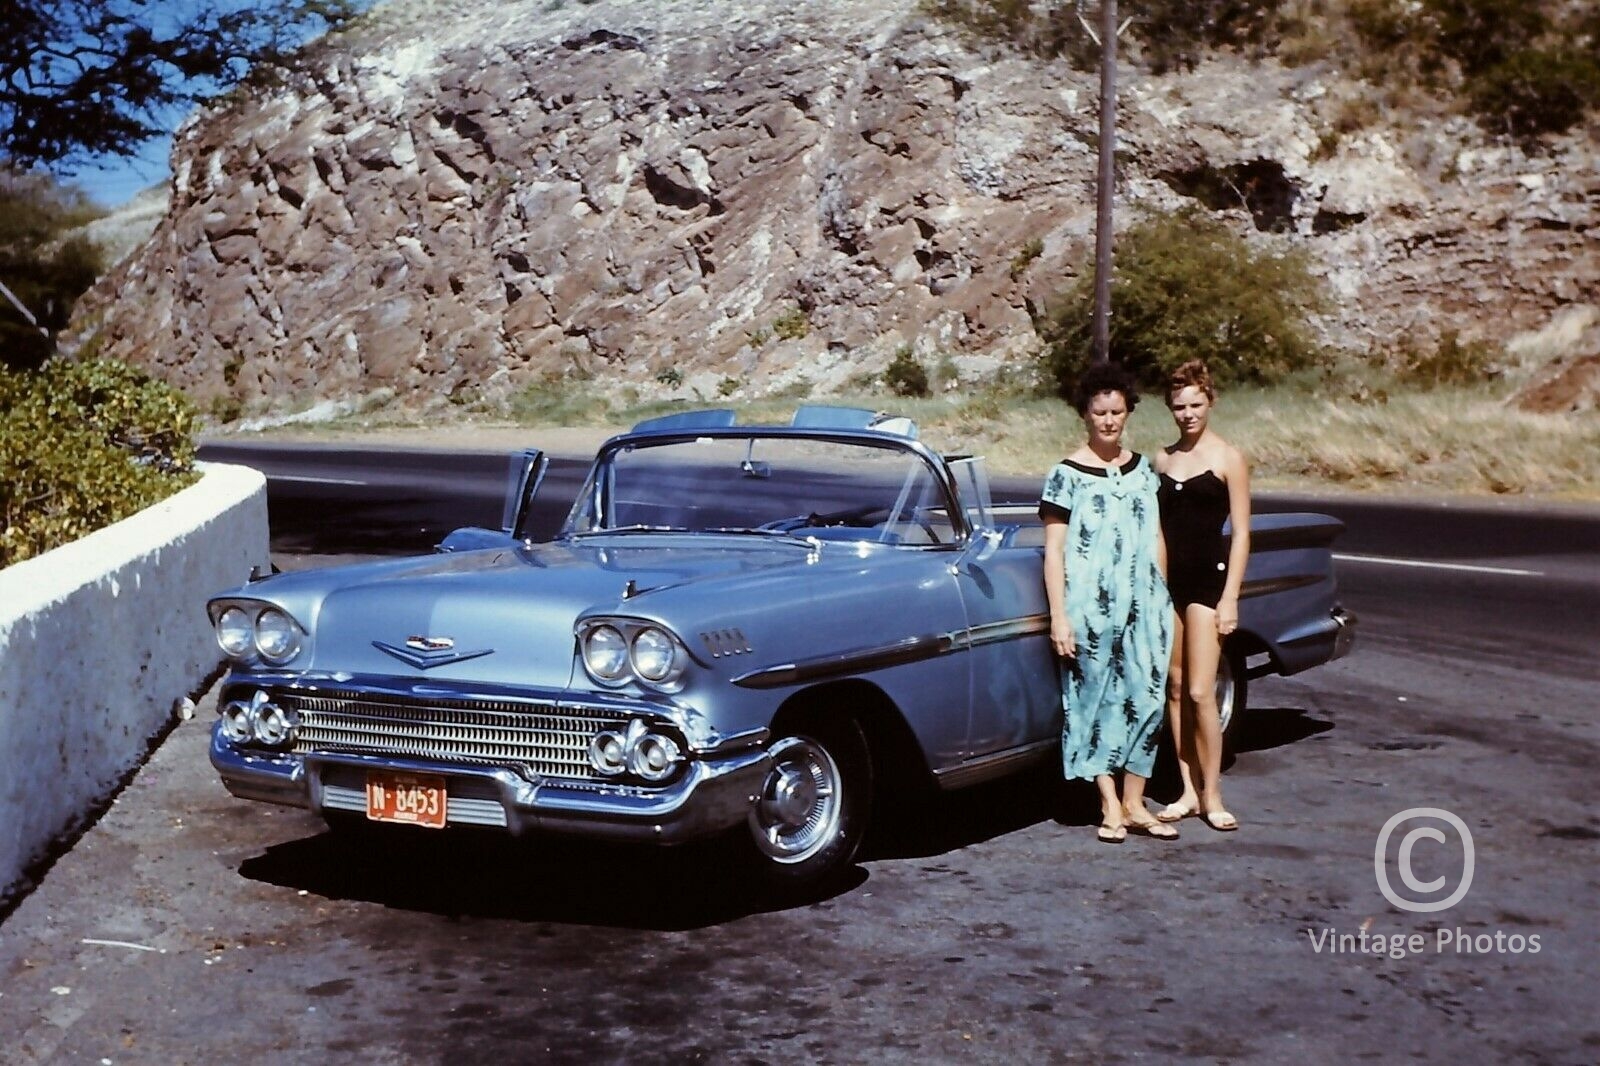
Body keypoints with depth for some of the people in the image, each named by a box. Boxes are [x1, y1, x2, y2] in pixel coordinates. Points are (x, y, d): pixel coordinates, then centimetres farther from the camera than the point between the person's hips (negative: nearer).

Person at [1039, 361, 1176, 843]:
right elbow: (1053, 551, -6)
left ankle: (1134, 805, 11)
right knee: (1096, 700, 2)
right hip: (1089, 608, -4)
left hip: (1143, 606, 4)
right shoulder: (1067, 475, -4)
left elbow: (1156, 539, 16)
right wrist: (1059, 617, -11)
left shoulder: (1143, 469, 10)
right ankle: (1110, 805, 10)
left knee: (1145, 699, 2)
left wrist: (1162, 599, 13)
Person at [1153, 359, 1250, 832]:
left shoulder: (1228, 459, -4)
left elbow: (1241, 533, -5)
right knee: (1175, 689, 7)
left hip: (1208, 579, -5)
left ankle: (1212, 795, 1)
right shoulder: (1163, 459, 10)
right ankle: (1189, 791, 15)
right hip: (1168, 580, 5)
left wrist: (1230, 598, -11)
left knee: (1200, 692, -9)